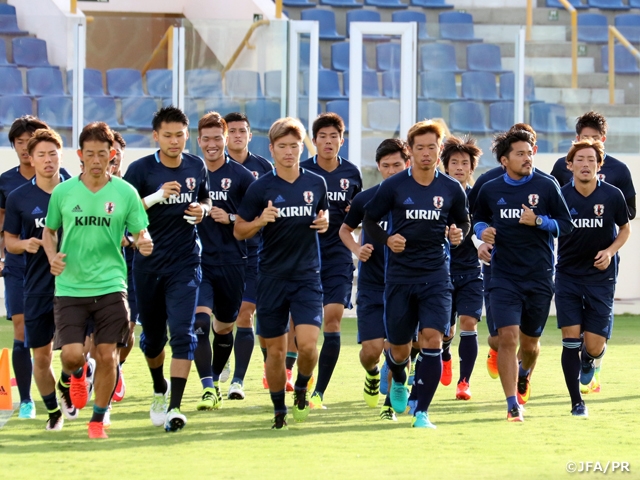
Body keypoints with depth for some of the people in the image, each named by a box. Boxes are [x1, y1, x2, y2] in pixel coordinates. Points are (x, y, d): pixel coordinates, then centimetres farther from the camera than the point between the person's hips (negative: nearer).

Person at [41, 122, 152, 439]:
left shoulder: (125, 193, -1)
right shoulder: (63, 192, 0)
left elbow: (140, 233, 4)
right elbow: (49, 231, 13)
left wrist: (144, 244, -20)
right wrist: (52, 256, -6)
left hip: (110, 286, 0)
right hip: (69, 287, 0)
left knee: (106, 355, 0)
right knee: (71, 355, -10)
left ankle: (99, 419, 19)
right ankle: (77, 374, 29)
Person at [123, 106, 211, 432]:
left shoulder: (196, 167, 5)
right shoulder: (141, 169, -6)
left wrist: (203, 210, -1)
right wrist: (156, 197, -25)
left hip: (185, 264, 0)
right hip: (147, 265, 0)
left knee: (182, 333, -15)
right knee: (152, 336, 13)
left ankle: (174, 406, -18)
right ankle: (159, 389, 41)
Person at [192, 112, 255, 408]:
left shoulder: (241, 176, 0)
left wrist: (230, 219, -13)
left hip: (231, 263, 0)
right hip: (197, 260, 0)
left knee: (224, 327, 14)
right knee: (200, 321, -20)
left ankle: (216, 380, 37)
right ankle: (208, 389, -22)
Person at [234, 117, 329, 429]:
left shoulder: (316, 184, 5)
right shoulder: (260, 187, -3)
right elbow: (239, 231, 2)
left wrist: (324, 222, -2)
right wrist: (260, 221, -18)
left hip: (307, 275, 1)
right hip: (272, 277, -1)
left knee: (307, 344, -15)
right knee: (275, 350, 4)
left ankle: (301, 389, 14)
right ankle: (279, 410, 20)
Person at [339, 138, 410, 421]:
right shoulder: (365, 199, 0)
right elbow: (345, 229, 17)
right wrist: (357, 250, -2)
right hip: (371, 286, 1)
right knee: (371, 349, -6)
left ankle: (390, 403, 11)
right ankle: (372, 375, 28)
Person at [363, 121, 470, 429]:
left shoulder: (451, 189, 2)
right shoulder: (393, 186, -3)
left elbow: (463, 221, 17)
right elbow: (369, 218, 5)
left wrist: (459, 234, -6)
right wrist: (386, 239, -13)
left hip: (436, 276, 0)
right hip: (400, 275, 0)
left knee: (432, 339, -16)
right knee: (399, 349, 7)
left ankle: (421, 413, -9)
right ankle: (398, 381, 44)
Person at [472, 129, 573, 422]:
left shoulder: (546, 186, -1)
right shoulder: (489, 191, 3)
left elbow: (565, 225, 1)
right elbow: (478, 219, 20)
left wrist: (538, 221, -15)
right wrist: (482, 231, -2)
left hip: (539, 277, 0)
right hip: (504, 277, 0)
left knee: (529, 343, 10)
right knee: (507, 337, -15)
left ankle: (523, 376, 46)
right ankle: (512, 405, -10)